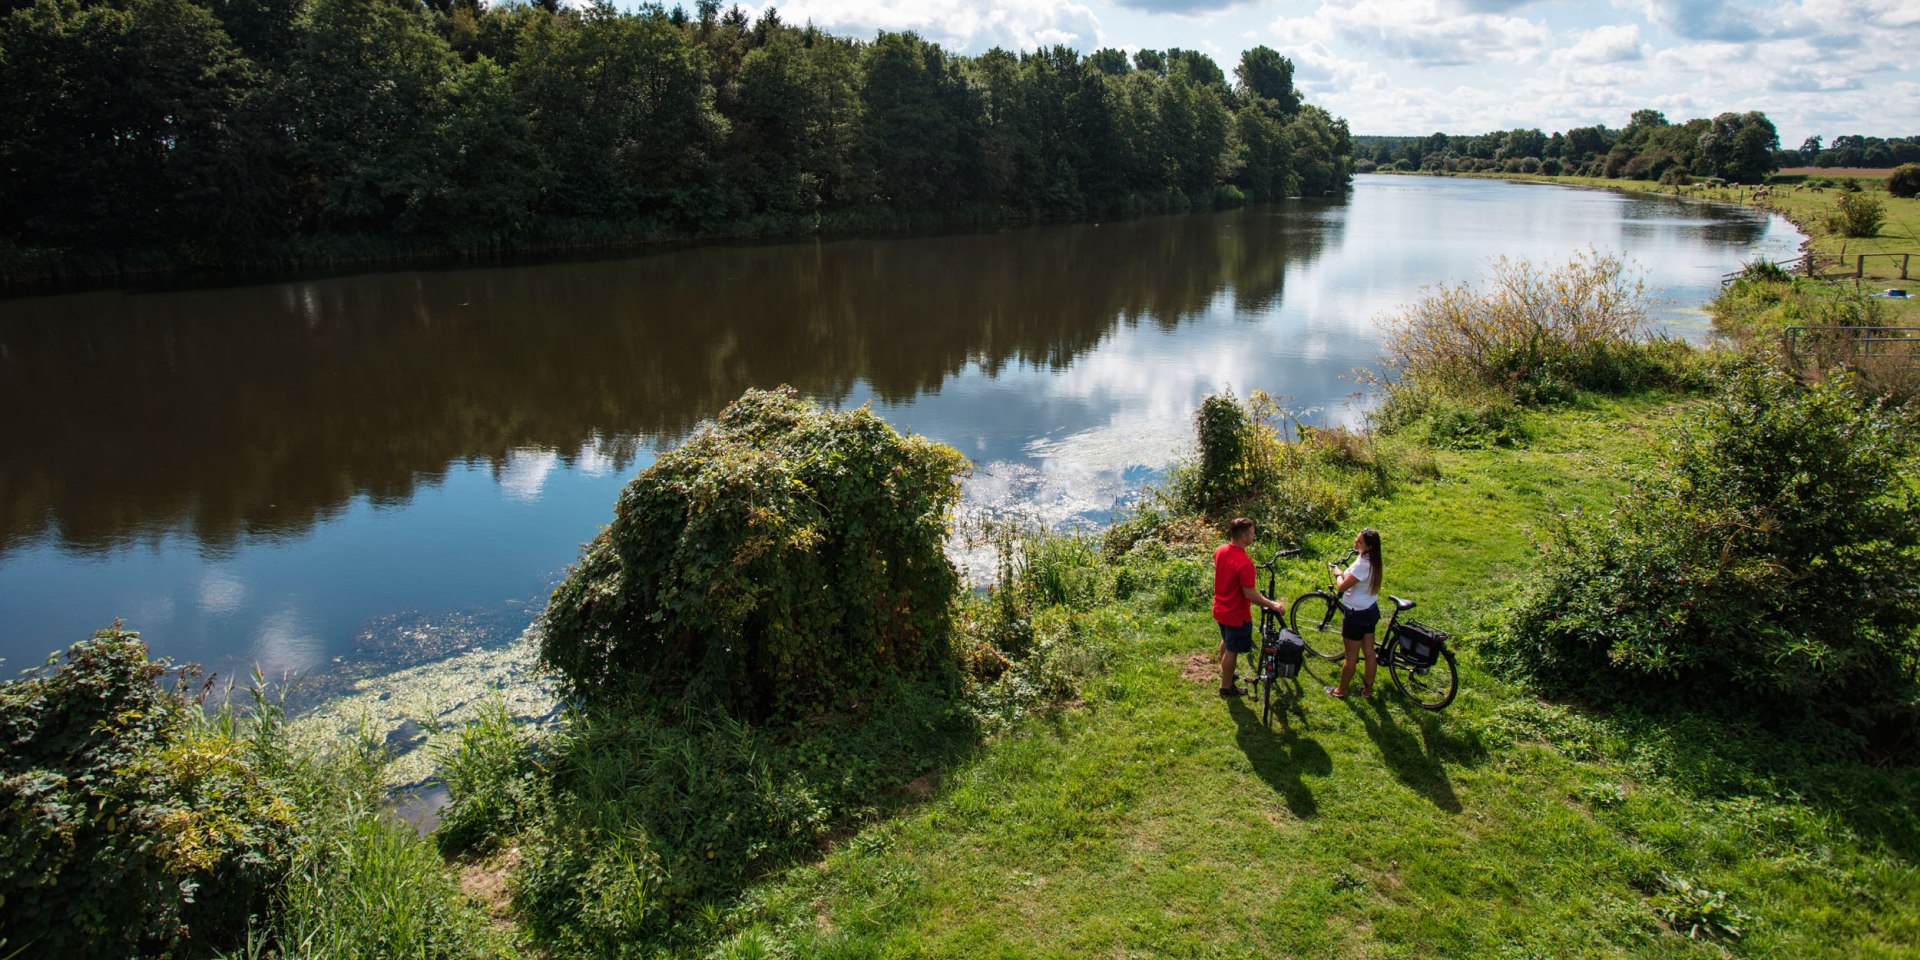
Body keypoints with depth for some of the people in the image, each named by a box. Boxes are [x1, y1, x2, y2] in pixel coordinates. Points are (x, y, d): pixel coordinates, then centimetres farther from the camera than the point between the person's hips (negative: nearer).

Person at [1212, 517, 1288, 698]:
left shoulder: (1220, 551, -6)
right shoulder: (1244, 563, -32)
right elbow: (1250, 594, -28)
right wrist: (1273, 605, -18)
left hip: (1220, 609, 8)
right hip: (1236, 615, -8)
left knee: (1226, 642, 29)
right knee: (1232, 651, 10)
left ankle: (1225, 672, 49)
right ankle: (1226, 687, 26)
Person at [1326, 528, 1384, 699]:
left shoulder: (1362, 564, -29)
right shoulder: (1375, 562, -1)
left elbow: (1342, 586, -22)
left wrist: (1338, 574, -5)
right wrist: (1345, 575, 10)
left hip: (1356, 614, -9)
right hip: (1371, 610, 9)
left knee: (1351, 656, 7)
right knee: (1369, 652, 18)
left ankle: (1341, 690, 22)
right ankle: (1368, 688, 31)